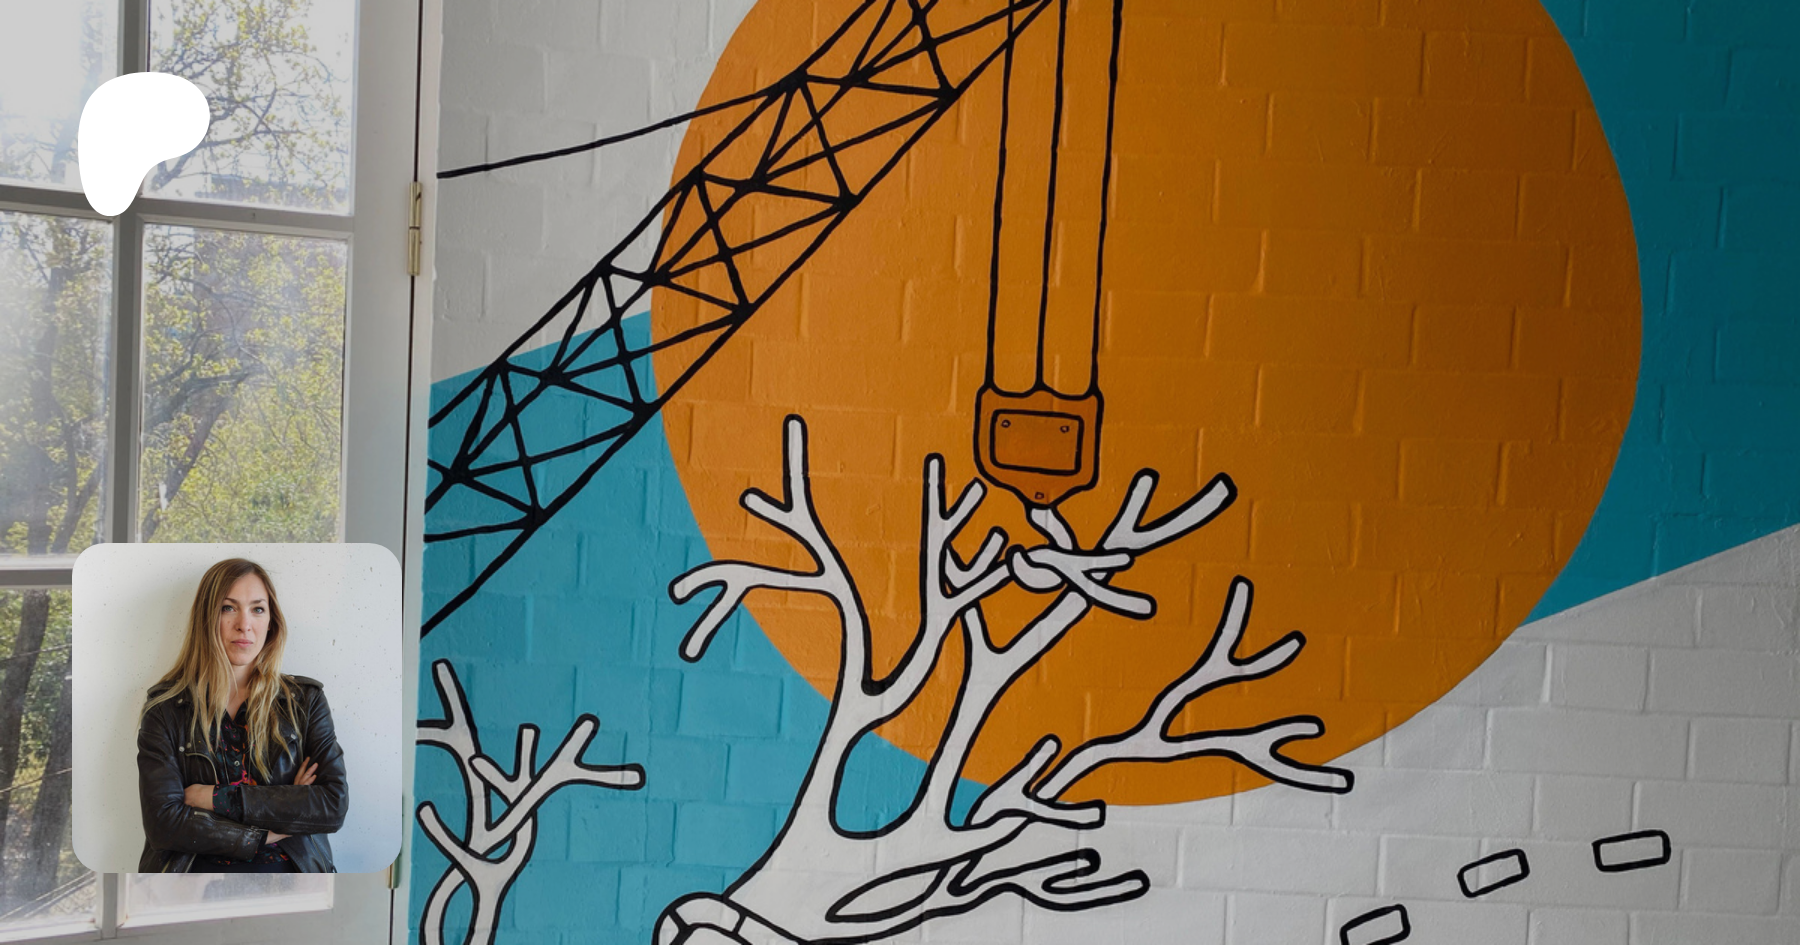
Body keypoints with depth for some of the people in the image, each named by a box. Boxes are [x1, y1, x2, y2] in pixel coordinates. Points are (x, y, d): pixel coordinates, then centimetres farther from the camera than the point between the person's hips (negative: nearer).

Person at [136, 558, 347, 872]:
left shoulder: (305, 700, 10)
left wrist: (219, 798, -6)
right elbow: (163, 822, -3)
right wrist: (267, 834, -7)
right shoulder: (165, 708, 7)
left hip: (287, 873, 2)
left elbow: (334, 805, -1)